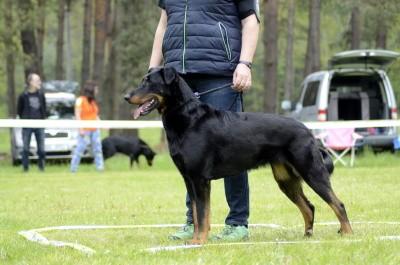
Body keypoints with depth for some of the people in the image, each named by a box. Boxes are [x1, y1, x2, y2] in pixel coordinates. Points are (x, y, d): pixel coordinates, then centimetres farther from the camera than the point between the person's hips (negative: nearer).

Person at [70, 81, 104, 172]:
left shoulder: (93, 101, 16)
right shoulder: (80, 100, -5)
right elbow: (77, 115, -10)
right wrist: (81, 129, -17)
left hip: (95, 130, 7)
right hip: (85, 130, -7)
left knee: (98, 149, 2)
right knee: (79, 149, -7)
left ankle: (100, 168, 2)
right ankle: (73, 169, -3)